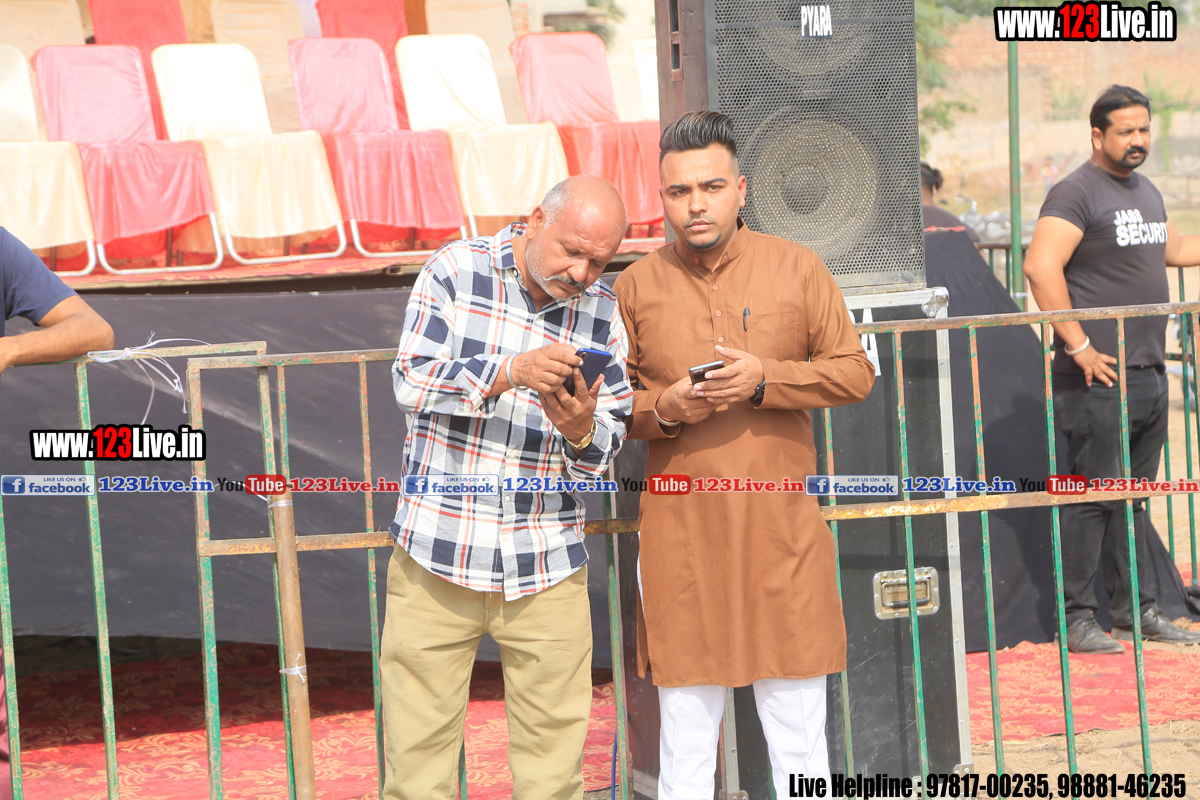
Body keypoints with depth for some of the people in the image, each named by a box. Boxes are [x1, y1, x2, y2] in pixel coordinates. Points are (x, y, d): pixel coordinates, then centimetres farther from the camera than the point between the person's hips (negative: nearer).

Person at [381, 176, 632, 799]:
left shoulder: (603, 313, 6)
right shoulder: (457, 269, -1)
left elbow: (608, 442, 6)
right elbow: (410, 382, -11)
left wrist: (580, 430, -17)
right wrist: (512, 372, -23)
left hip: (547, 569, 2)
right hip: (438, 555, -2)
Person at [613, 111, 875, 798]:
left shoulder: (797, 268, 3)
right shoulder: (637, 286, 4)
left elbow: (856, 372, 2)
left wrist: (766, 378, -12)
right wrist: (665, 408, -12)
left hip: (782, 532, 0)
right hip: (681, 534, 0)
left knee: (800, 740, 6)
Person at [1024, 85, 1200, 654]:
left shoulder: (1147, 192, 17)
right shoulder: (1076, 192, -10)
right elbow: (1041, 268, -21)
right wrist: (1078, 346, -21)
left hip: (1149, 374, 8)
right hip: (1098, 379, -8)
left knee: (1132, 499, 13)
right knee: (1091, 500, -5)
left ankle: (1135, 612, 20)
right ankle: (1075, 620, 0)